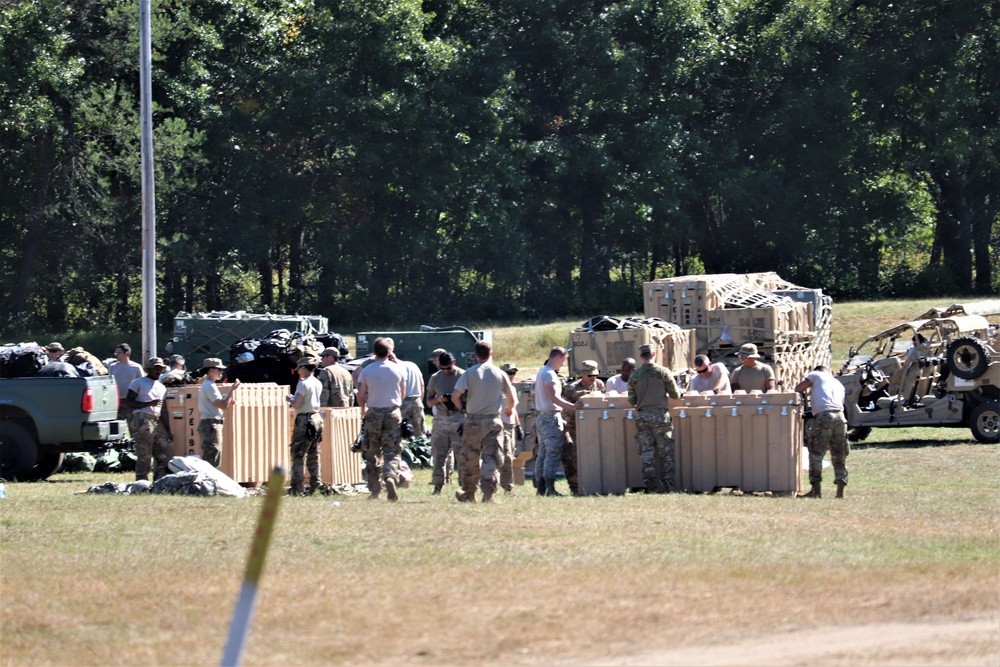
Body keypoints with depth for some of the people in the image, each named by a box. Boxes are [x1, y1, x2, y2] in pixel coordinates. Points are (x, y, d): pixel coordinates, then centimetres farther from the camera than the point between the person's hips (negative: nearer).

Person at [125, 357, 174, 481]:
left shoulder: (161, 387, 24)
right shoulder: (138, 383, 4)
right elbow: (129, 403, -6)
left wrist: (168, 431, 16)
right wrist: (149, 403, -16)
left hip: (158, 423, 7)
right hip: (142, 421, -7)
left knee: (166, 453, 4)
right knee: (144, 455, -10)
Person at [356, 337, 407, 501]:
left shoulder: (367, 371, -3)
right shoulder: (398, 370, 0)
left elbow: (360, 396, 0)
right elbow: (402, 395, 7)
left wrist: (363, 409, 21)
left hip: (373, 414, 0)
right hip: (393, 413, 0)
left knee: (373, 453, 9)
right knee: (392, 452, 1)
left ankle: (374, 489, 9)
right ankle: (391, 477, -27)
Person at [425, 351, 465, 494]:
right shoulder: (435, 378, 11)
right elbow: (429, 401, 14)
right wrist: (438, 399, -11)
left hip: (459, 419, -4)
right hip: (440, 419, 4)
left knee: (461, 454, -6)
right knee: (439, 454, 2)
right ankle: (438, 486, 4)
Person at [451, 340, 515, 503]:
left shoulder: (469, 373, -5)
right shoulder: (500, 374, 1)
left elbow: (455, 396, -11)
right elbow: (511, 398, 14)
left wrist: (463, 408, 11)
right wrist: (509, 409, 37)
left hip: (472, 421, -1)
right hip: (492, 421, 1)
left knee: (468, 458, 12)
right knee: (491, 459, 1)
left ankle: (469, 494, 20)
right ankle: (488, 493, -12)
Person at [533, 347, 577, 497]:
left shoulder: (541, 372, 19)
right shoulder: (550, 374, -13)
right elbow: (554, 397, -21)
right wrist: (572, 407, -23)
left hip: (541, 417, 10)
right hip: (551, 417, -10)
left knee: (543, 453, 10)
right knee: (553, 453, -11)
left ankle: (540, 487, 10)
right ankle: (550, 488, -15)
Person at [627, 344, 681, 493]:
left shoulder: (635, 376, 2)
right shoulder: (663, 372, -4)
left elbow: (631, 400, 7)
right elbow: (675, 395, 1)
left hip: (642, 416, 1)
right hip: (660, 414, -1)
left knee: (646, 451, 4)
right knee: (666, 451, 6)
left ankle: (651, 484, -6)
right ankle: (667, 484, 4)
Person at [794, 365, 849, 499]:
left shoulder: (815, 375, 15)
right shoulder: (838, 384, 30)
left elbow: (798, 389, 7)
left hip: (823, 416, -5)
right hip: (840, 416, 5)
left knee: (816, 454, 0)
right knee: (839, 455, 11)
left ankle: (816, 490, -5)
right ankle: (840, 491, 7)